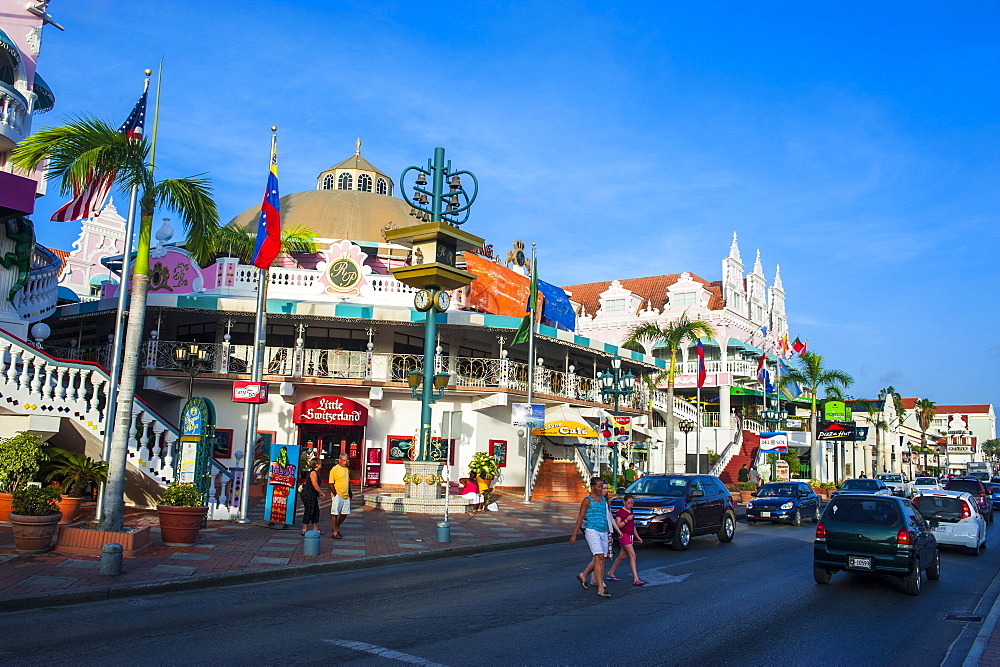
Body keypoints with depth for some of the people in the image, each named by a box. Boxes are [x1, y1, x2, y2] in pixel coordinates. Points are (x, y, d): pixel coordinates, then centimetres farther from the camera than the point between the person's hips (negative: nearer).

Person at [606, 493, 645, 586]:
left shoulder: (631, 512, 16)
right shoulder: (620, 512, -9)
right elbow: (618, 525, -14)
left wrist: (637, 537, 22)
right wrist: (626, 520, -24)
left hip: (631, 536, 8)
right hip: (624, 536, -8)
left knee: (622, 556, 13)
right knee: (632, 555, -14)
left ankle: (610, 573, 25)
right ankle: (635, 579, -16)